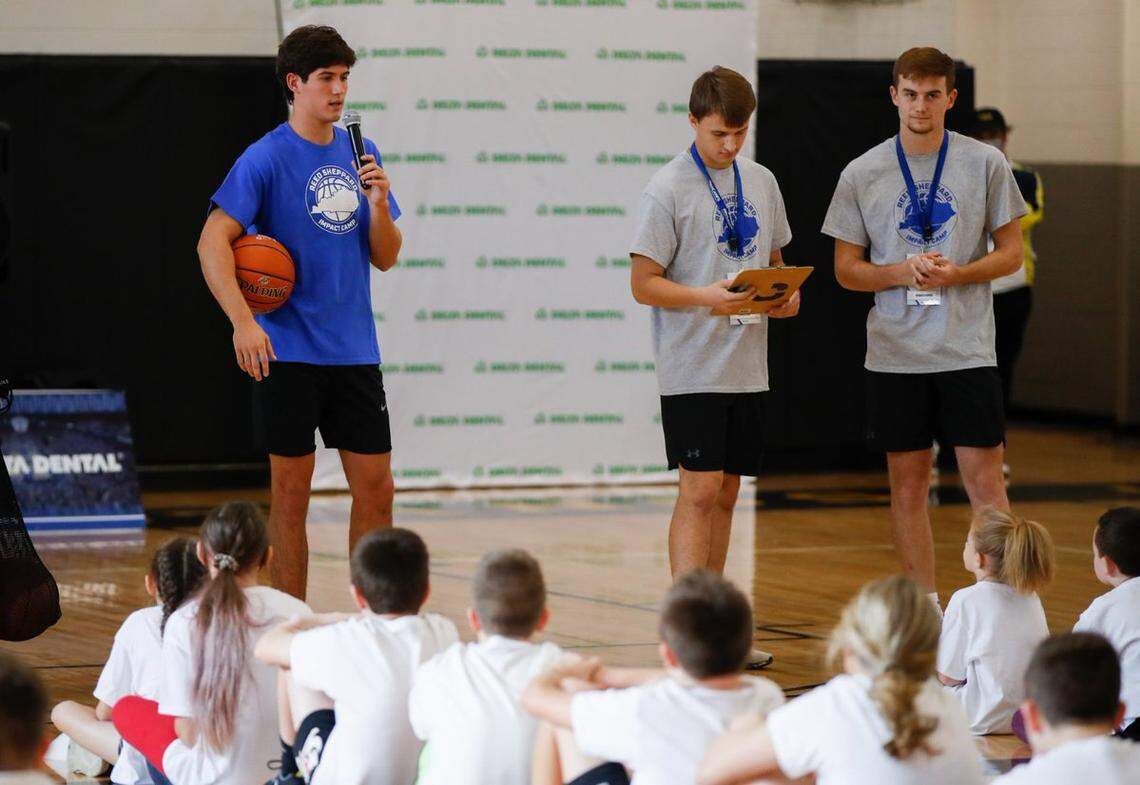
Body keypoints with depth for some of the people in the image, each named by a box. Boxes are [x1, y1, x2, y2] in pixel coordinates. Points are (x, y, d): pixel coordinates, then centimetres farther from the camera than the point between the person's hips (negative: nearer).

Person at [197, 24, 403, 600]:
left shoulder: (360, 154, 10)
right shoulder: (266, 158, -7)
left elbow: (384, 258, 12)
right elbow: (212, 241, -14)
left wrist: (379, 203, -7)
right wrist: (242, 321, -25)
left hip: (355, 352, 5)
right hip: (288, 352, -5)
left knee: (375, 488, 5)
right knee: (291, 492, 1)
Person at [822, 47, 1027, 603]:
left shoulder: (985, 165, 1)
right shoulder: (862, 175, 3)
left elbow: (1010, 253, 4)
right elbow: (846, 269, 6)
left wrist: (955, 274, -15)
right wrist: (902, 272, -13)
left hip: (967, 349, -1)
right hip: (895, 354, 1)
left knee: (984, 479, -4)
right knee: (908, 484, 6)